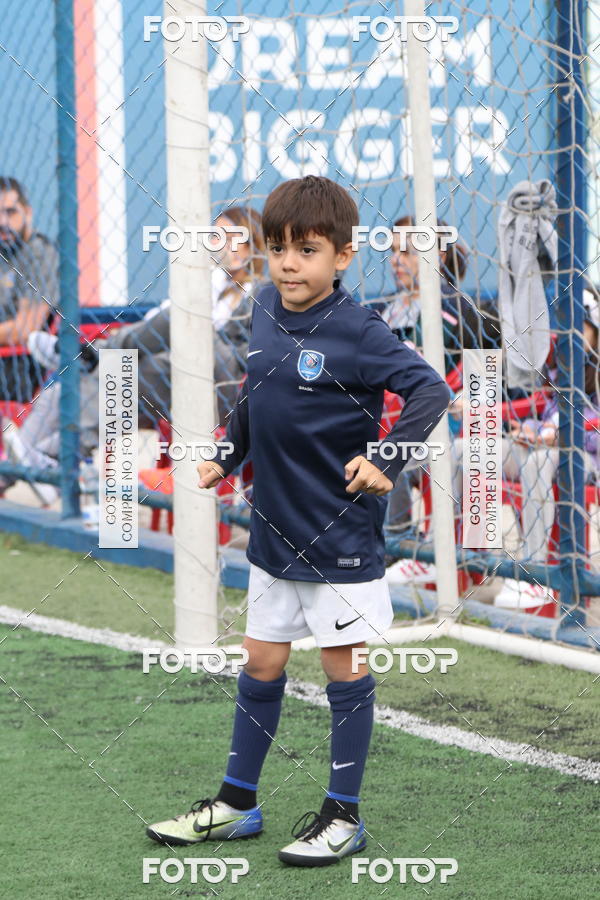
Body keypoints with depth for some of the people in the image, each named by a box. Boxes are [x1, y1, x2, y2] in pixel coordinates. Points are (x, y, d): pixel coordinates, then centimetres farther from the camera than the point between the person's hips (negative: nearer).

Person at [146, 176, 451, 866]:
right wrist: (224, 457, 14)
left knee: (345, 669, 4)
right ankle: (236, 803, 25)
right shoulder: (264, 309, 4)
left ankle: (343, 816, 13)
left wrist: (386, 459, -26)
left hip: (340, 532, -6)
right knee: (261, 664, 14)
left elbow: (431, 390, -21)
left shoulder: (356, 331, -17)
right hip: (274, 528, 7)